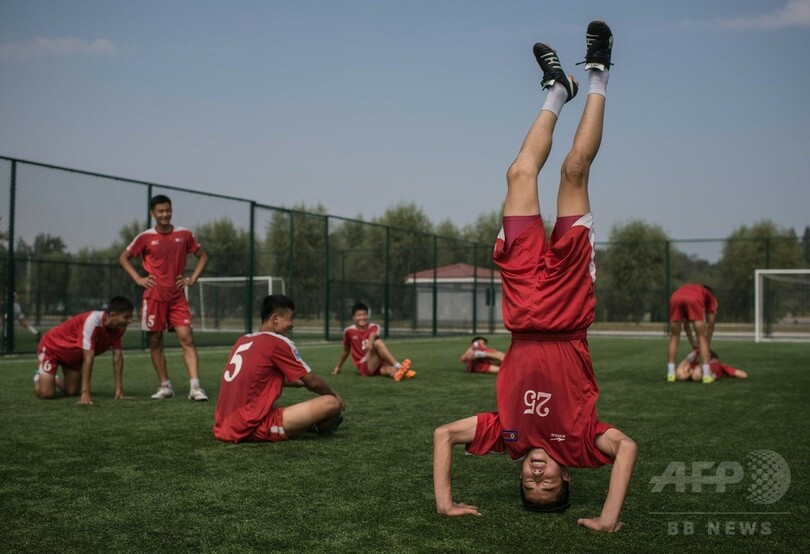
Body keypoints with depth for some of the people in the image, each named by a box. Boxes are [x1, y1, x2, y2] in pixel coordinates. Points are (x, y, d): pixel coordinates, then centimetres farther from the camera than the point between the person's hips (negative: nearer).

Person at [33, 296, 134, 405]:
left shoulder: (118, 328, -19)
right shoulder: (93, 321, -40)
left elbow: (117, 357, -15)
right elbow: (88, 358, -42)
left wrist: (119, 390, -19)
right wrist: (85, 393, -42)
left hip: (73, 354, 7)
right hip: (52, 346, -7)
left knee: (72, 392, 5)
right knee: (46, 393, -14)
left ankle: (54, 379, 36)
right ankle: (39, 377, 20)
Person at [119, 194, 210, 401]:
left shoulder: (184, 235, 3)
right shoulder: (145, 237, -1)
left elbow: (202, 256, 15)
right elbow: (123, 257, 10)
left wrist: (192, 278, 3)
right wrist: (138, 279, -1)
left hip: (178, 297, 1)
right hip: (154, 297, 0)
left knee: (187, 338, -9)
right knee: (155, 341, 4)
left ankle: (195, 387, -14)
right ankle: (165, 386, 16)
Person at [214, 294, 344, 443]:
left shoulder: (243, 341, 16)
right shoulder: (277, 342, -6)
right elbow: (312, 382, 1)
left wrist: (300, 382, 39)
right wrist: (334, 394, 20)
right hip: (255, 428, -9)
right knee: (331, 404, -8)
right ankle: (320, 428, 25)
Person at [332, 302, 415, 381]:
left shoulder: (374, 327, 6)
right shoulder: (349, 331, 6)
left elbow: (373, 335, -20)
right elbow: (345, 351, 21)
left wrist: (370, 342, -44)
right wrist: (337, 367, 26)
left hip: (378, 364, 3)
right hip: (364, 366, -2)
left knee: (387, 369, -37)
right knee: (377, 342, -31)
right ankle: (398, 366, -45)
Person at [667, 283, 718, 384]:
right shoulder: (710, 296, 38)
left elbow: (686, 324, 46)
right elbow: (710, 325, 31)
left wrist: (693, 343, 51)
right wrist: (708, 345, 41)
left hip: (675, 298, 3)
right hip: (694, 300, -3)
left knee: (674, 337, 17)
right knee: (702, 337, 11)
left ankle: (670, 374, 13)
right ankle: (706, 374, 5)